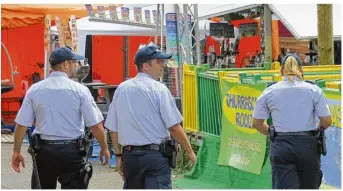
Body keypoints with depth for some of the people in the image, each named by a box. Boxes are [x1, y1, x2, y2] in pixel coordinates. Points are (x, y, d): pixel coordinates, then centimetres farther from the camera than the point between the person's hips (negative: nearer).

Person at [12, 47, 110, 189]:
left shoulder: (34, 89, 0)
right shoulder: (79, 90, -7)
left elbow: (21, 124, 1)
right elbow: (95, 125, -7)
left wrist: (16, 151, 11)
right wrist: (104, 148, 7)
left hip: (44, 151, 3)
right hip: (71, 151, -3)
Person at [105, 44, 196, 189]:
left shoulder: (121, 89, 8)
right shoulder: (159, 89, -8)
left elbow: (113, 128, 10)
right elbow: (174, 127, -9)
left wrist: (119, 155, 19)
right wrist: (190, 151, 2)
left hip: (129, 155, 6)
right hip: (155, 155, -6)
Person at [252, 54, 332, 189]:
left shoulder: (269, 91, 4)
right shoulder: (313, 89, 1)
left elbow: (256, 123, 8)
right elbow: (327, 121, -1)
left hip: (280, 147, 0)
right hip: (307, 145, 0)